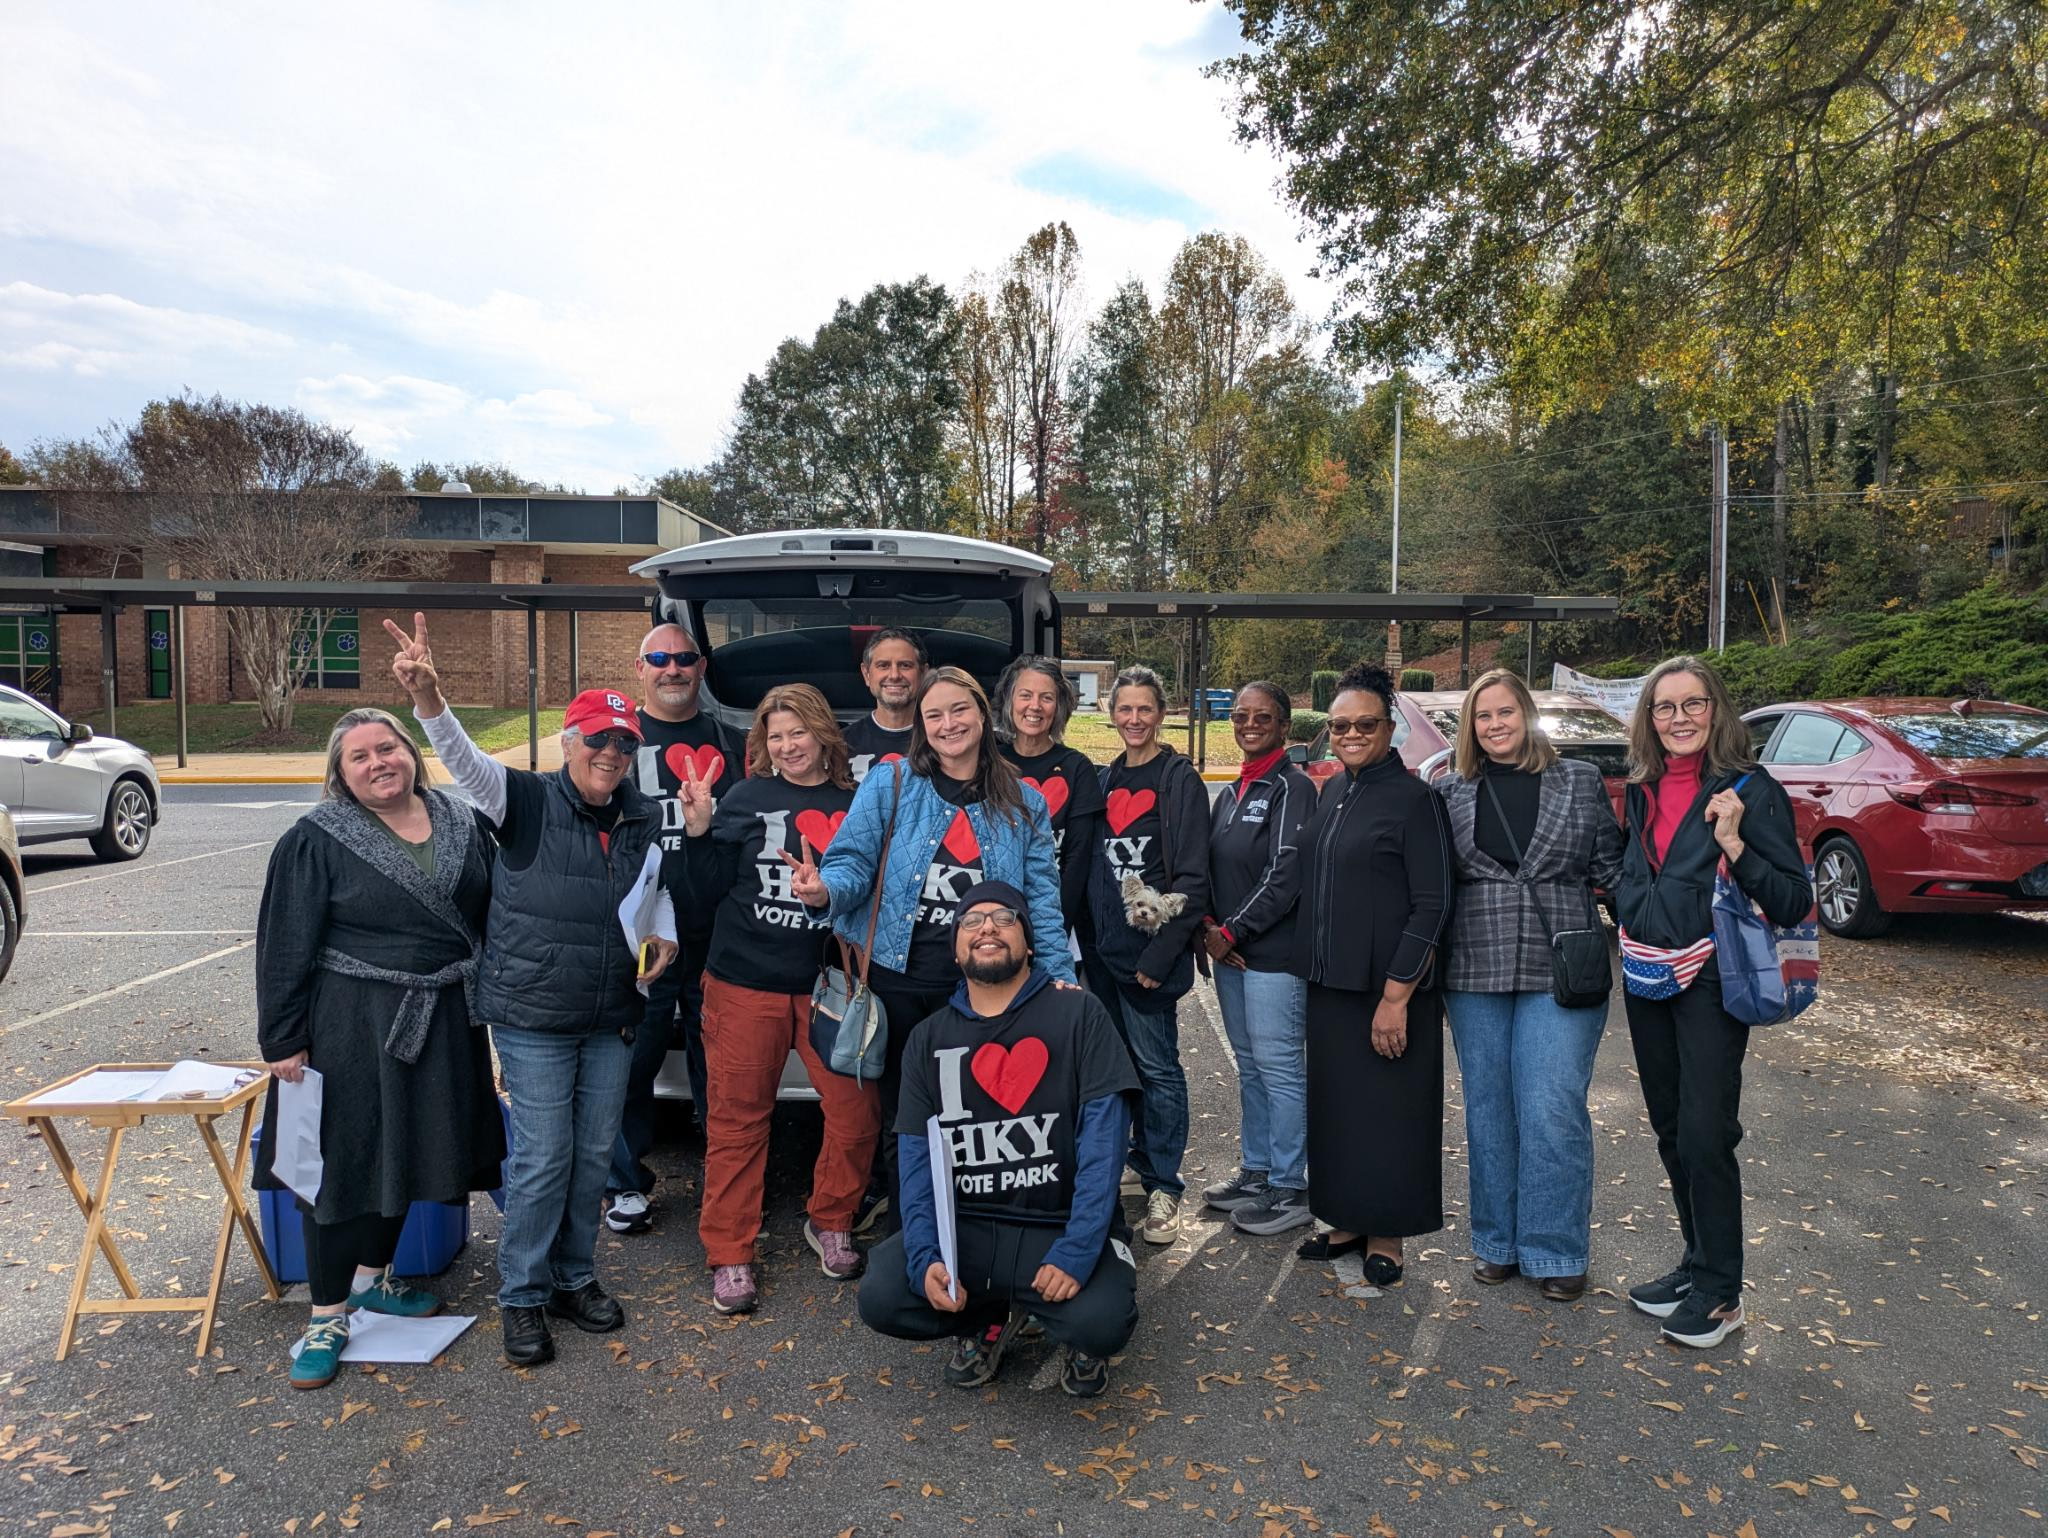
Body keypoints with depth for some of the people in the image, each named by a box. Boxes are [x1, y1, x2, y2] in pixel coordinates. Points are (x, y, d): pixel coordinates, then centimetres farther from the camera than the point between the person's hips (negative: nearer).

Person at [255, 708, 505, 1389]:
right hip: (351, 1026, -5)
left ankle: (372, 1276, 36)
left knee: (406, 1151, 16)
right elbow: (285, 945, -8)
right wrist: (283, 1040, -10)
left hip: (441, 1024, 5)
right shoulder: (317, 840, -9)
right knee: (341, 1162, 1)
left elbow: (489, 916, 12)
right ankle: (327, 1316, 15)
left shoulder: (460, 823, 4)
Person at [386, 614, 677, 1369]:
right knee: (543, 1155, -1)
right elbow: (466, 761, -27)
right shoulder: (526, 802, -9)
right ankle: (523, 1297, 19)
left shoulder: (644, 818, 4)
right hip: (534, 1015, -4)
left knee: (595, 1150, 13)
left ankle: (575, 1277, 32)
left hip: (613, 1015, 5)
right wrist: (428, 698, -45)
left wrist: (664, 934, 1)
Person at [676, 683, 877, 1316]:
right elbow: (710, 891, 1)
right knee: (737, 1119, 5)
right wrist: (700, 830, -10)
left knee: (857, 1113, 0)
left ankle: (829, 1223, 25)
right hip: (745, 984, -1)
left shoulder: (854, 804, 6)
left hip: (828, 984, 1)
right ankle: (729, 1255, 19)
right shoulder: (745, 798, 3)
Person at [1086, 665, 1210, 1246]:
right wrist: (1086, 937, 10)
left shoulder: (1180, 780, -6)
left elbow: (1193, 878, -11)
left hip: (1148, 952, -6)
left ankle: (1163, 1187, 8)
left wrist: (1160, 954, -15)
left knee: (1157, 1068, -2)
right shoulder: (1105, 780, 14)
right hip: (1103, 948, 6)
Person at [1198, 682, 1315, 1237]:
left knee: (1279, 1066, -3)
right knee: (1250, 1065, 16)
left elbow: (1285, 878, -16)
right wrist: (1209, 928, 0)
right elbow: (1208, 870, 17)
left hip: (1274, 954, -8)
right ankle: (1254, 1171, 27)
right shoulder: (1231, 793, 16)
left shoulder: (1292, 787, -9)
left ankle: (1289, 1190, 7)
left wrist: (1231, 932, -13)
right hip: (1228, 952, 8)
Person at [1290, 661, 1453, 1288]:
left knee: (1388, 1111, 4)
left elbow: (1431, 905, -14)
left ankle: (1387, 1235, 20)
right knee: (1335, 1104, 14)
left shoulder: (1414, 798, -11)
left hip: (1388, 987, -7)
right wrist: (1315, 968, 12)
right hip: (1329, 983, 7)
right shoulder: (1331, 793, 10)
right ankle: (1347, 1221, 29)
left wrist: (1396, 994, -18)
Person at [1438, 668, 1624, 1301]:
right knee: (1488, 1110, 10)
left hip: (1559, 970, -2)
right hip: (1475, 971, 2)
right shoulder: (1453, 793, 7)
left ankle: (1554, 1250, 12)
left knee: (1552, 1111, -5)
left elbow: (1610, 867, 6)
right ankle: (1497, 1242, 25)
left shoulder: (1580, 781, 3)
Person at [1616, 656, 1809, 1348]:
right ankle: (1697, 1264, 29)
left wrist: (1733, 842, -25)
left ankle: (1721, 1292, 11)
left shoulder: (1749, 790, -10)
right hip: (1645, 978, 6)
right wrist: (1627, 919, 6)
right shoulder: (1643, 789, 7)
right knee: (1671, 1133, 14)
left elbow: (1794, 901, -14)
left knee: (1704, 1136, -5)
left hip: (1711, 981, -6)